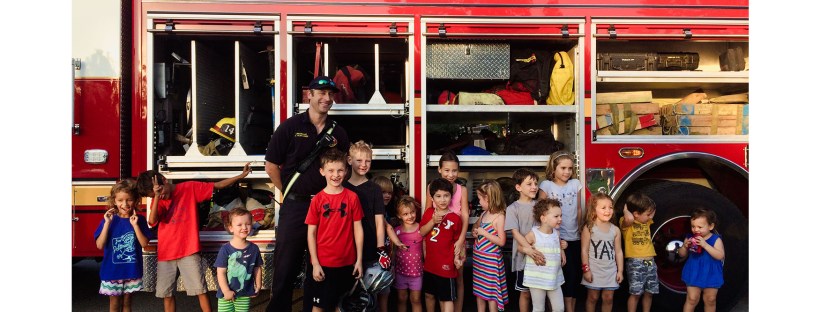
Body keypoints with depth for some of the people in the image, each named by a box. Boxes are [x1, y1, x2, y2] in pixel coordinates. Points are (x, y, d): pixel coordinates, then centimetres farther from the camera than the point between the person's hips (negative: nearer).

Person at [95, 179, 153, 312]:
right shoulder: (108, 219, -5)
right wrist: (107, 223, -19)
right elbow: (100, 245, -11)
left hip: (132, 271, 1)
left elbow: (144, 243, -10)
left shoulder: (139, 220, -3)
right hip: (112, 271, -1)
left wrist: (135, 225, -18)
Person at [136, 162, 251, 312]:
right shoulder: (157, 200, 5)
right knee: (166, 293, 8)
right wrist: (157, 197, -20)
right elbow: (152, 221, -12)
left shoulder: (190, 188, 0)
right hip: (165, 254, 3)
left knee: (200, 290, -3)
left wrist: (241, 176, -4)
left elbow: (217, 185, 2)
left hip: (189, 251, -3)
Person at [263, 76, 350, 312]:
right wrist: (288, 193, 0)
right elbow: (271, 165, 0)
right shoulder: (290, 126, -2)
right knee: (285, 267, 5)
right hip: (294, 206, -3)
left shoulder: (338, 133, 7)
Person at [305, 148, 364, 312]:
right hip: (323, 263, -1)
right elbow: (311, 233, -3)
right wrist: (315, 263, -7)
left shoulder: (352, 197, -2)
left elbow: (358, 229, 1)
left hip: (347, 263, 1)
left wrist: (359, 260, -2)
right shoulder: (317, 199, -5)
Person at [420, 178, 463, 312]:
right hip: (429, 263, 4)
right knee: (429, 294, 20)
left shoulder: (455, 218, -10)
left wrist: (457, 258, -12)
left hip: (446, 265, -4)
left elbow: (457, 241, -1)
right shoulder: (429, 212, 1)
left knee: (446, 298, 4)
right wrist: (433, 221, -18)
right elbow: (421, 233, -4)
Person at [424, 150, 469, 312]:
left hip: (457, 240, 0)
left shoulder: (462, 190, -3)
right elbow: (427, 214, 2)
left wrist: (460, 240, -20)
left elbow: (465, 216, -9)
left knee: (458, 278, 8)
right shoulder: (432, 187, -1)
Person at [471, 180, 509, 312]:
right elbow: (475, 225, 24)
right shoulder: (484, 213, 6)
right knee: (479, 290, 16)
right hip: (478, 256, 8)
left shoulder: (499, 217, -16)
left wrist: (484, 233, -19)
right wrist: (475, 232, 2)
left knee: (491, 291, 2)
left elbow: (501, 241, -19)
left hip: (490, 258, -8)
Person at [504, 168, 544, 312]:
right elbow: (516, 233, -13)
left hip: (540, 255, 3)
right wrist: (530, 250, -25)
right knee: (525, 292, 8)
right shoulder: (512, 209, -6)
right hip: (523, 257, -3)